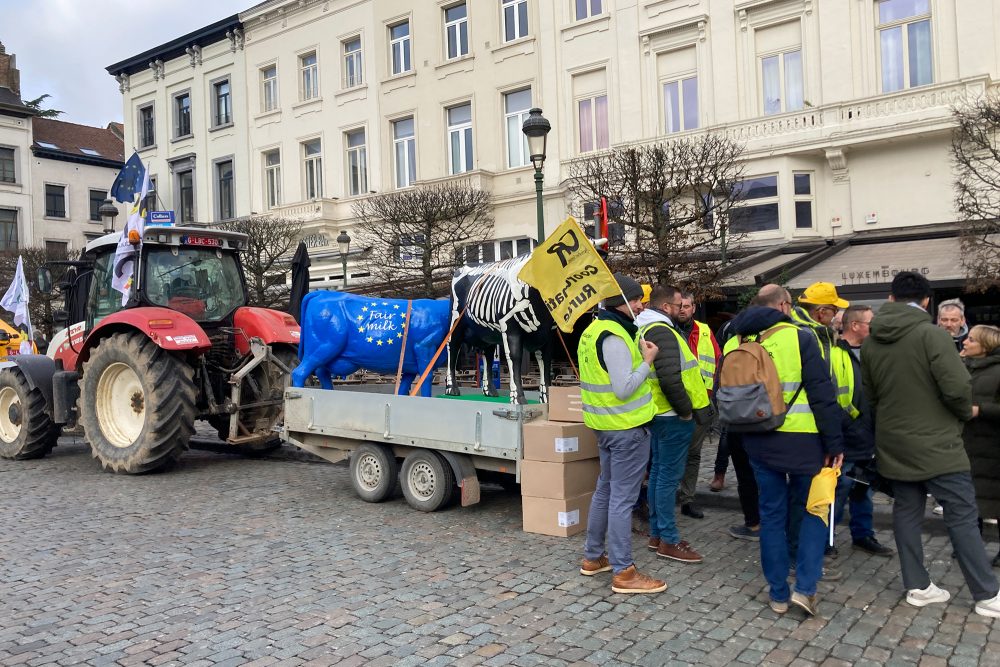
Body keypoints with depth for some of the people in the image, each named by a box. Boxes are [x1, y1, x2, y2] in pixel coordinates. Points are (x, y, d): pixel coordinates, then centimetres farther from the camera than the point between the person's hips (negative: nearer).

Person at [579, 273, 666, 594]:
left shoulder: (593, 331, 11)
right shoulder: (614, 337, -21)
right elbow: (624, 389, -26)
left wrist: (637, 357, 10)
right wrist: (647, 360, -14)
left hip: (607, 424, 10)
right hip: (627, 427, -10)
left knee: (606, 490, 18)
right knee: (623, 498, -4)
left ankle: (593, 557, 28)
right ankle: (624, 572, 4)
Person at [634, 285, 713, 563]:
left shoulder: (645, 329, 14)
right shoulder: (661, 332, -19)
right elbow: (670, 378, -28)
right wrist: (685, 410, -16)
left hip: (661, 414, 11)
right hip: (672, 416, -11)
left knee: (659, 471, 15)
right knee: (669, 475, -3)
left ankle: (656, 533, 25)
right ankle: (668, 541, 5)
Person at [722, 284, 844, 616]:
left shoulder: (733, 344, 6)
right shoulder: (800, 338, -9)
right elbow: (822, 395, -12)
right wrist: (834, 443, -7)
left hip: (757, 442, 4)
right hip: (800, 440, -4)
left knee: (772, 513, 12)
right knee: (814, 509, 13)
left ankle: (779, 594, 18)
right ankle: (805, 587, 7)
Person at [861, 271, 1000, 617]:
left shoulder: (870, 342, 3)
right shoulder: (932, 334, -16)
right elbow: (957, 387, -20)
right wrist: (965, 413, 0)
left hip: (893, 443, 6)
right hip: (935, 443, -6)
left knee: (906, 512, 12)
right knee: (962, 515, 3)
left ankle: (917, 586, 19)